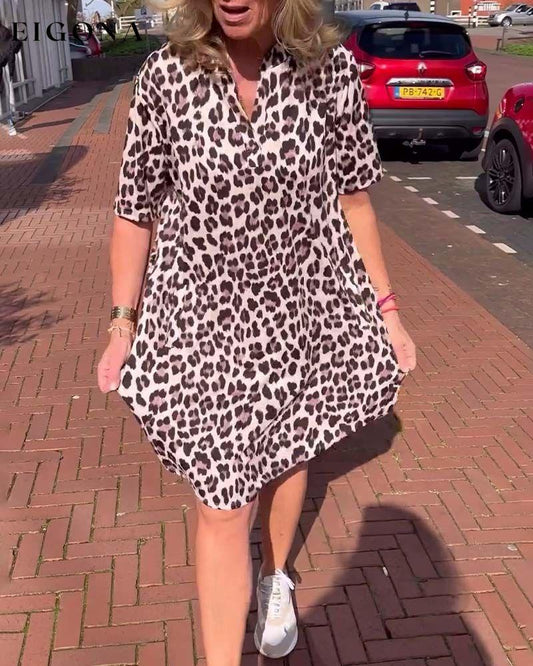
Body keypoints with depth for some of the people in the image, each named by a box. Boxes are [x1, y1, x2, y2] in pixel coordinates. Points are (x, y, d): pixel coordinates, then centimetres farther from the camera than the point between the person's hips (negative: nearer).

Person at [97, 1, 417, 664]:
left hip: (303, 307, 2)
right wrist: (122, 324, -1)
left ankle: (275, 580, 53)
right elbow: (134, 210, -1)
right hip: (201, 317, -1)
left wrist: (385, 307, 3)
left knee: (288, 454, 22)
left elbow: (352, 196, 1)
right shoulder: (166, 75, -10)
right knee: (221, 502, 2)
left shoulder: (330, 67, -8)